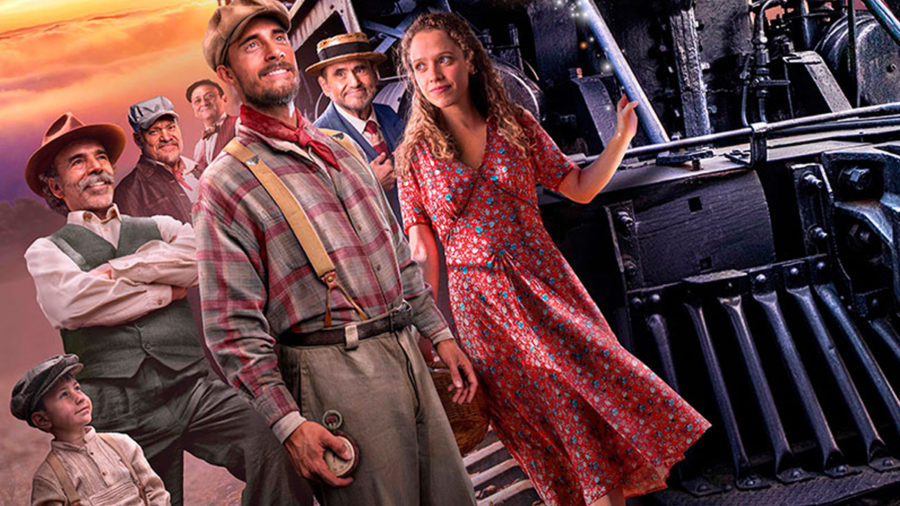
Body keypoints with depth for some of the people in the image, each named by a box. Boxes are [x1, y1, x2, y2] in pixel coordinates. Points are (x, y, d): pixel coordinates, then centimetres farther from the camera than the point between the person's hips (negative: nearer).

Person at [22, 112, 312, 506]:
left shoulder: (158, 228, 21)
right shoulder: (46, 251, 12)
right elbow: (72, 303, -10)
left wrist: (118, 270, -3)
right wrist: (167, 291, -1)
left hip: (194, 388, 1)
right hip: (118, 410, -1)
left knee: (276, 449, -25)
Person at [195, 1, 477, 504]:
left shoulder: (339, 149, 15)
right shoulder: (225, 184, -7)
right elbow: (235, 328, -10)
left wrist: (441, 334, 17)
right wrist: (289, 423, -16)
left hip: (406, 351, 7)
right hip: (335, 372, -7)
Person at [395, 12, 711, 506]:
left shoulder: (515, 125, 1)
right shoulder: (415, 153, -3)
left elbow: (580, 188, 6)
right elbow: (423, 254, -2)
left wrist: (621, 138, -7)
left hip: (546, 285, 1)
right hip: (482, 305, -1)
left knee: (599, 393, 0)